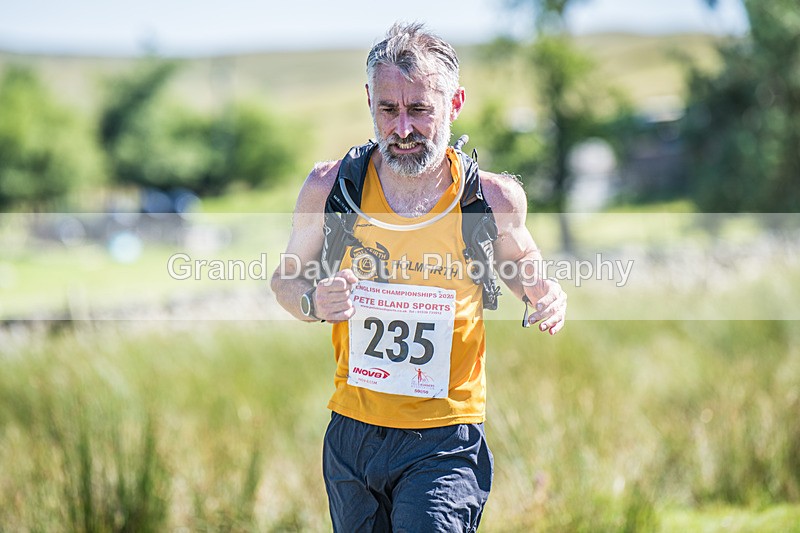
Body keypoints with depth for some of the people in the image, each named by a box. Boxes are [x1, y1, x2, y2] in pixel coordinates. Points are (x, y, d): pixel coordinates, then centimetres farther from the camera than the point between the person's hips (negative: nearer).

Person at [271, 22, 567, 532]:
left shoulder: (494, 197, -8)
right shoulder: (330, 187, -6)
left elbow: (521, 264, 15)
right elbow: (286, 279, 9)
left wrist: (546, 294, -8)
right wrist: (312, 302, -14)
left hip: (445, 444, -2)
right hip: (352, 433, 2)